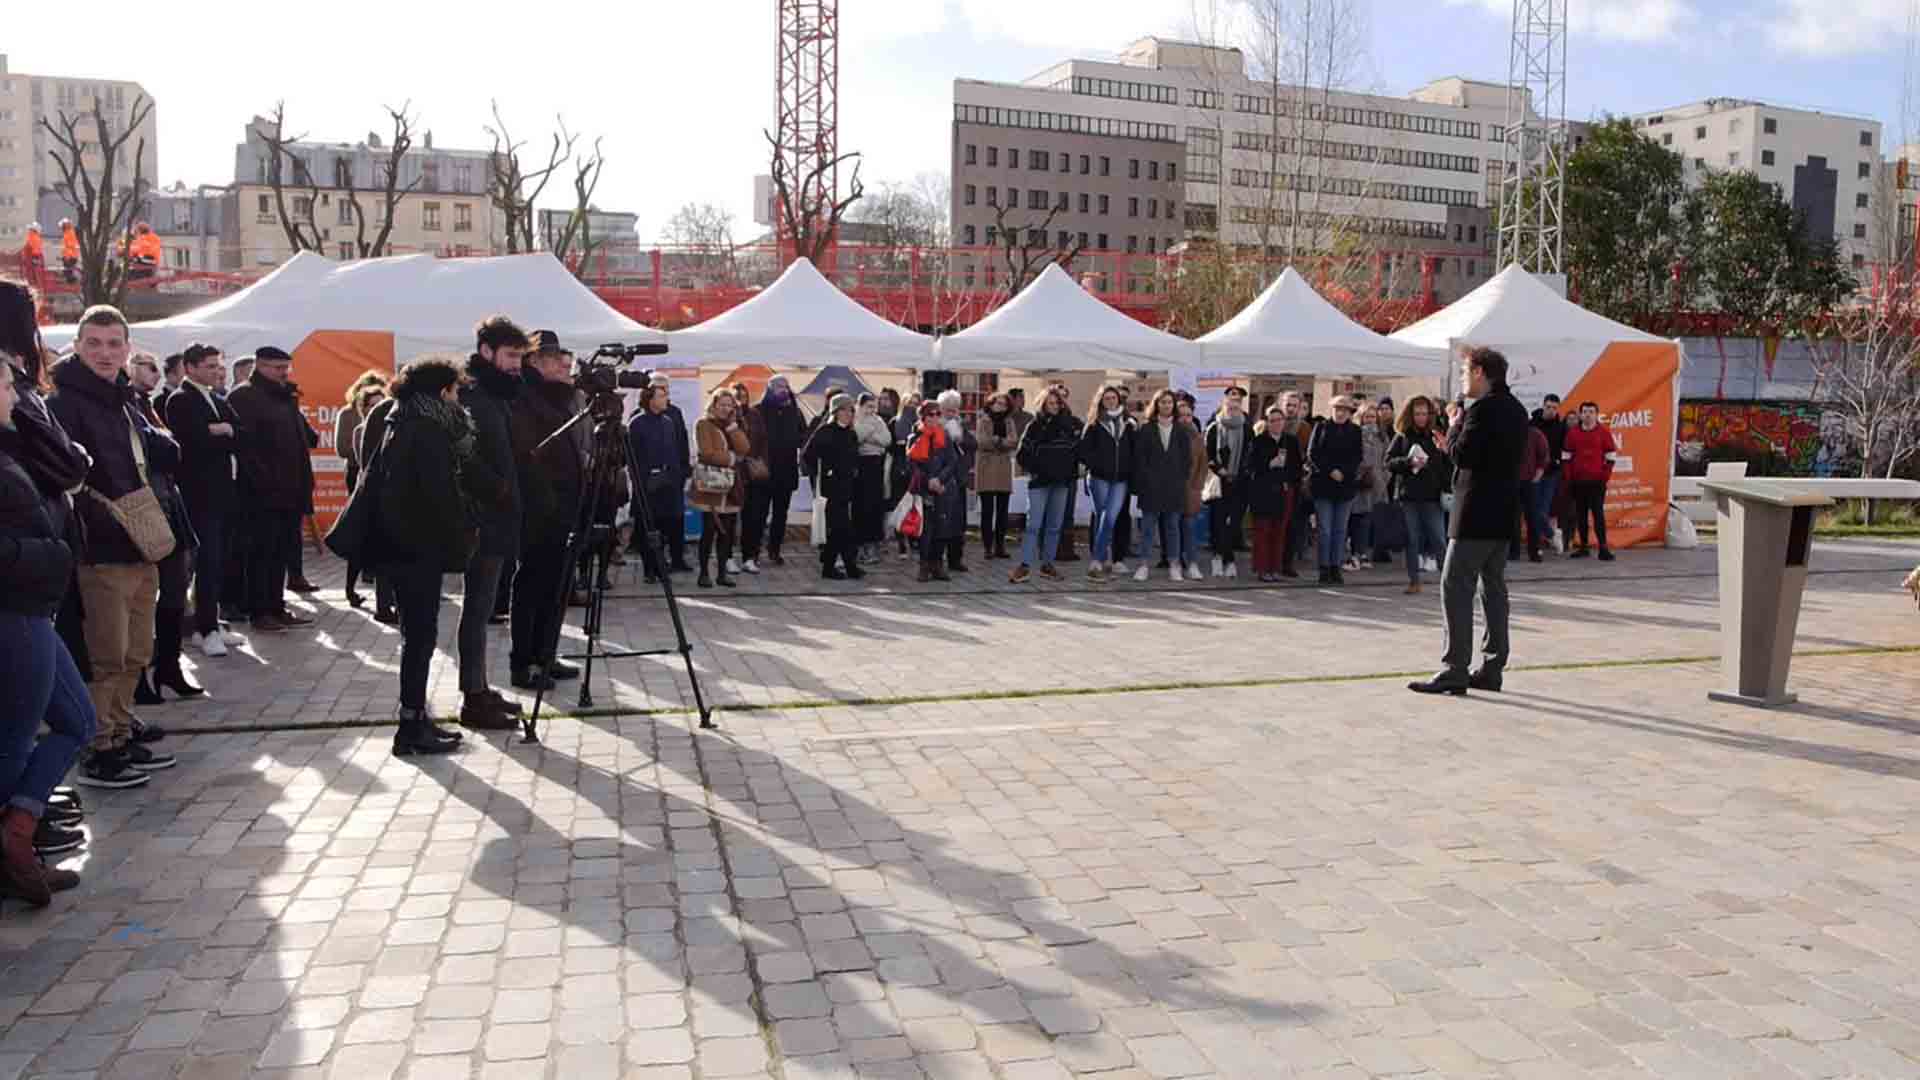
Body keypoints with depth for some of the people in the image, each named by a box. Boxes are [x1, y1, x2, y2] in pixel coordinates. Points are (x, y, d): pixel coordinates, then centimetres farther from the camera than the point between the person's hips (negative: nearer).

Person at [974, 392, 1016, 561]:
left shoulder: (1009, 422, 12)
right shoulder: (983, 420, 2)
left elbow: (1014, 442, -2)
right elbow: (981, 441, -13)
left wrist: (996, 440, -14)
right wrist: (1002, 442, -12)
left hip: (1004, 467, 4)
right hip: (986, 467, -4)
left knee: (1002, 510, 5)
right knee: (987, 510, -4)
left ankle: (1000, 546, 12)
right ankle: (988, 547, -1)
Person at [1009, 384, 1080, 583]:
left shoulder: (1072, 423, 5)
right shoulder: (1035, 425, 0)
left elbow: (1080, 449, 9)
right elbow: (1021, 454, 2)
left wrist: (1073, 472, -2)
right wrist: (1034, 469, -7)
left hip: (1062, 483, 3)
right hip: (1039, 482, -3)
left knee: (1055, 526, 7)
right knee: (1034, 524, -8)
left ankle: (1047, 564, 15)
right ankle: (1025, 565, -9)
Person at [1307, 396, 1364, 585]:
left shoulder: (1355, 431, 8)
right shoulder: (1321, 427, 4)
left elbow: (1357, 457, 2)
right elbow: (1312, 453, -2)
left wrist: (1343, 472, -14)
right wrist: (1330, 471, -12)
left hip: (1346, 485, 2)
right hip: (1323, 485, -2)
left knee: (1340, 530, 5)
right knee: (1325, 530, -4)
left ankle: (1336, 567, 10)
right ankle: (1324, 569, 1)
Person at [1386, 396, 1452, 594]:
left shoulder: (1437, 435, 6)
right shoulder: (1402, 437, 6)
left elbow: (1450, 467, 4)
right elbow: (1389, 462, 0)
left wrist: (1445, 451, -16)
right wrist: (1409, 462, -17)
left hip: (1432, 496, -1)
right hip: (1408, 496, 1)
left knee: (1438, 540, -6)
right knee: (1412, 540, 5)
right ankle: (1414, 581, 11)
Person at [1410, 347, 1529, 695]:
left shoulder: (1484, 408, -15)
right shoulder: (1516, 409, 15)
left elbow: (1461, 455, -20)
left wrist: (1454, 429, -1)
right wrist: (1457, 440, 13)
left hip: (1476, 513, -9)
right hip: (1503, 513, 9)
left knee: (1456, 586, -6)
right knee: (1494, 587, 12)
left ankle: (1455, 670, -7)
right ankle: (1492, 668, 15)